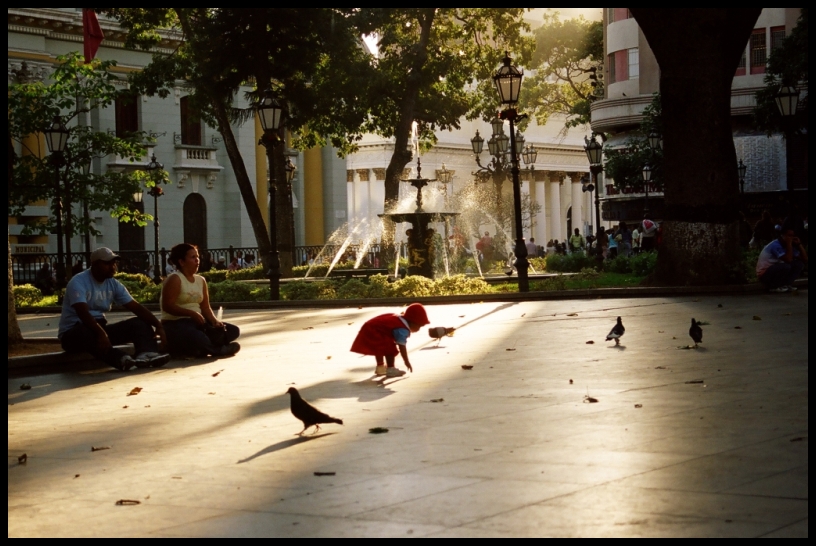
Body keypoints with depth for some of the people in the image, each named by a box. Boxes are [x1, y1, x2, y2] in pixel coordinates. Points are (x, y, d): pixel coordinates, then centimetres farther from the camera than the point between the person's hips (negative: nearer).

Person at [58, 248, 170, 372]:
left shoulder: (113, 284, 6)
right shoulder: (78, 282, -15)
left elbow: (136, 308, 0)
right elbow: (83, 313, -30)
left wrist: (159, 326, -14)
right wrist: (101, 333, -45)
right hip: (73, 332, -7)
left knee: (140, 323, -12)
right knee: (88, 334, -42)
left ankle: (147, 355, -43)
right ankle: (122, 360, -63)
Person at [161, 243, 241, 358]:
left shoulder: (201, 280, 14)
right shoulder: (175, 279, -9)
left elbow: (206, 308, 11)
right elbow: (167, 306, -18)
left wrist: (215, 321, -9)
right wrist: (192, 313, -24)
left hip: (197, 322, 9)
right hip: (175, 324, -9)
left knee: (233, 330, -2)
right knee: (199, 338, -41)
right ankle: (218, 350, -7)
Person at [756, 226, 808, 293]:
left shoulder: (790, 246, 3)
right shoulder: (775, 245, -22)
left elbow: (805, 260, -2)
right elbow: (789, 260, -31)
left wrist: (799, 244, -9)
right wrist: (789, 244, -27)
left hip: (777, 271, 8)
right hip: (764, 274, -8)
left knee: (799, 264, -6)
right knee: (786, 266, -33)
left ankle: (787, 284, -3)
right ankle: (773, 287, -13)